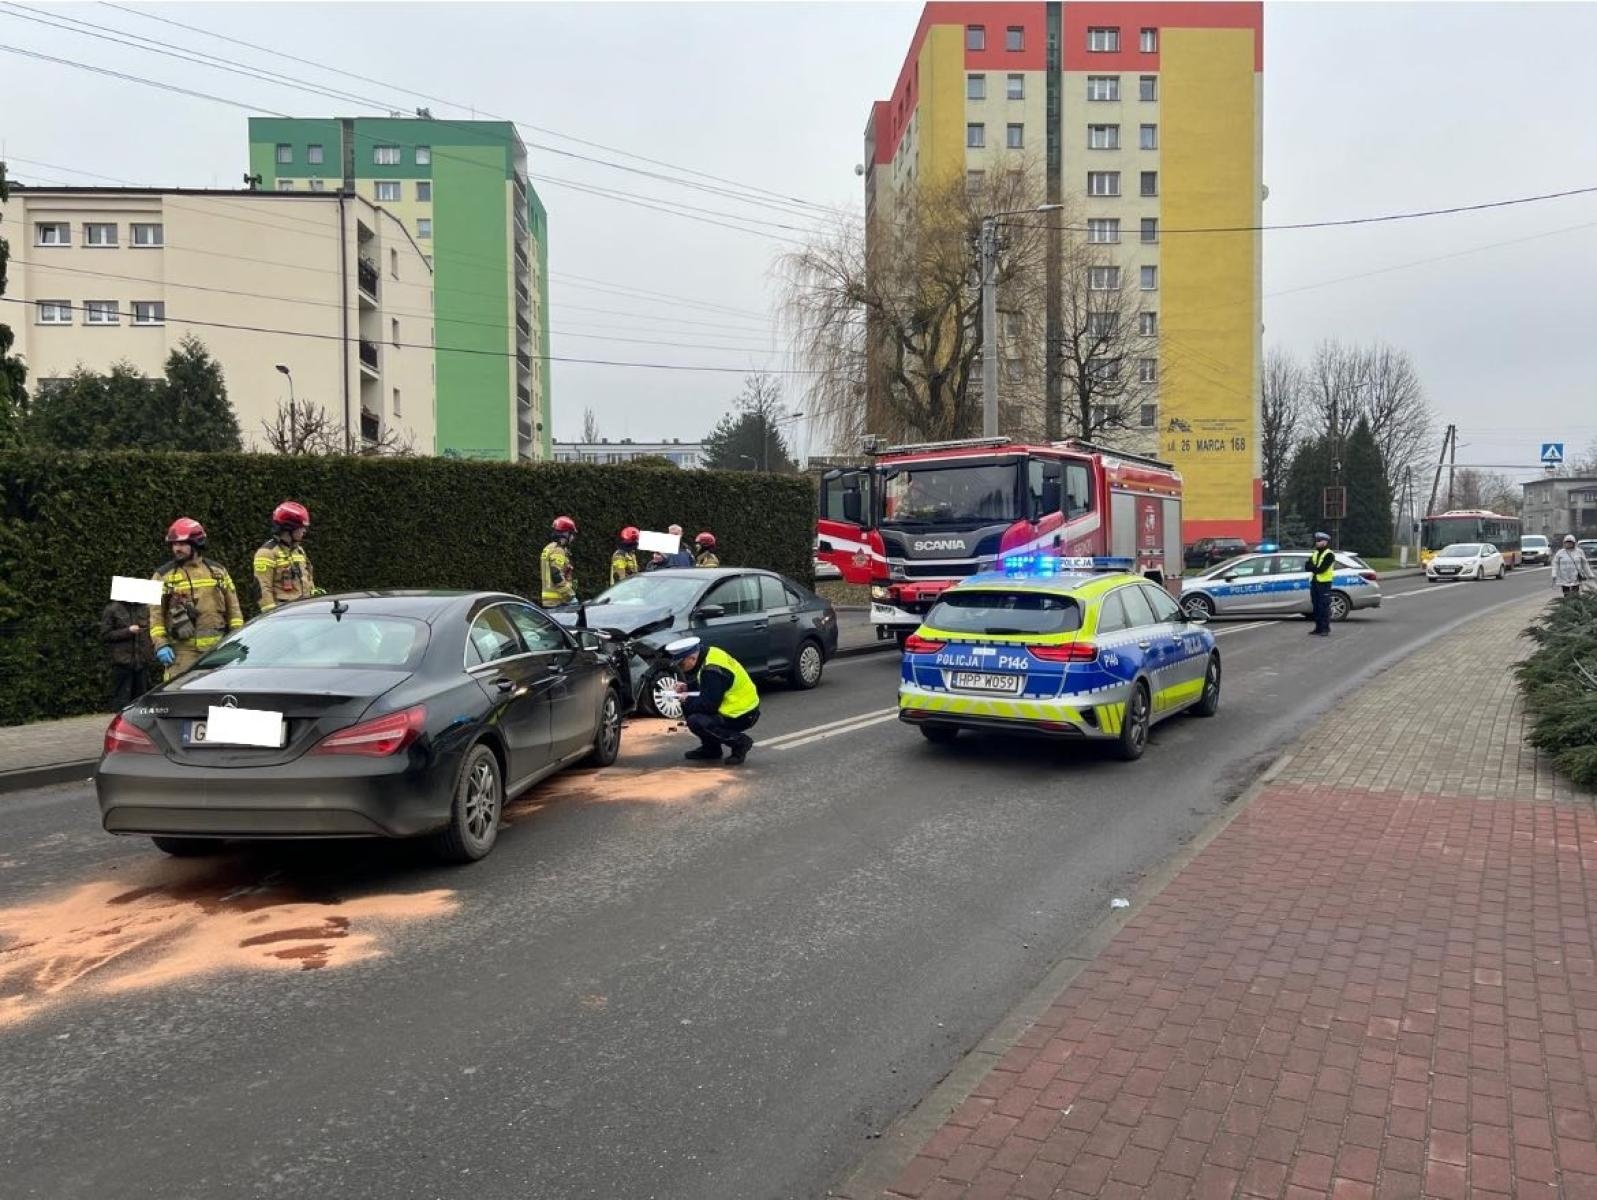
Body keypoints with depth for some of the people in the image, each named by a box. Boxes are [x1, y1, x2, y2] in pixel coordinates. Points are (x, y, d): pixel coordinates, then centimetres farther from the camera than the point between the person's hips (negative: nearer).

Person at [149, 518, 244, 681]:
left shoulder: (218, 571, 12)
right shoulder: (164, 575, 6)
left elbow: (233, 608, 12)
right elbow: (156, 614, 2)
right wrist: (160, 644, -8)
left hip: (217, 647, 3)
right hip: (183, 649, -2)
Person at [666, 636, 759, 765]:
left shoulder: (712, 670, -27)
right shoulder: (708, 655, 2)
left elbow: (708, 705, -26)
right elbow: (708, 685, 19)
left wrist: (687, 700, -9)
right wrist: (687, 687, 4)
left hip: (743, 715, -10)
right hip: (736, 704, 10)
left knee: (695, 722, -21)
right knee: (689, 706, 7)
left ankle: (739, 742, -8)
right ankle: (711, 749, 14)